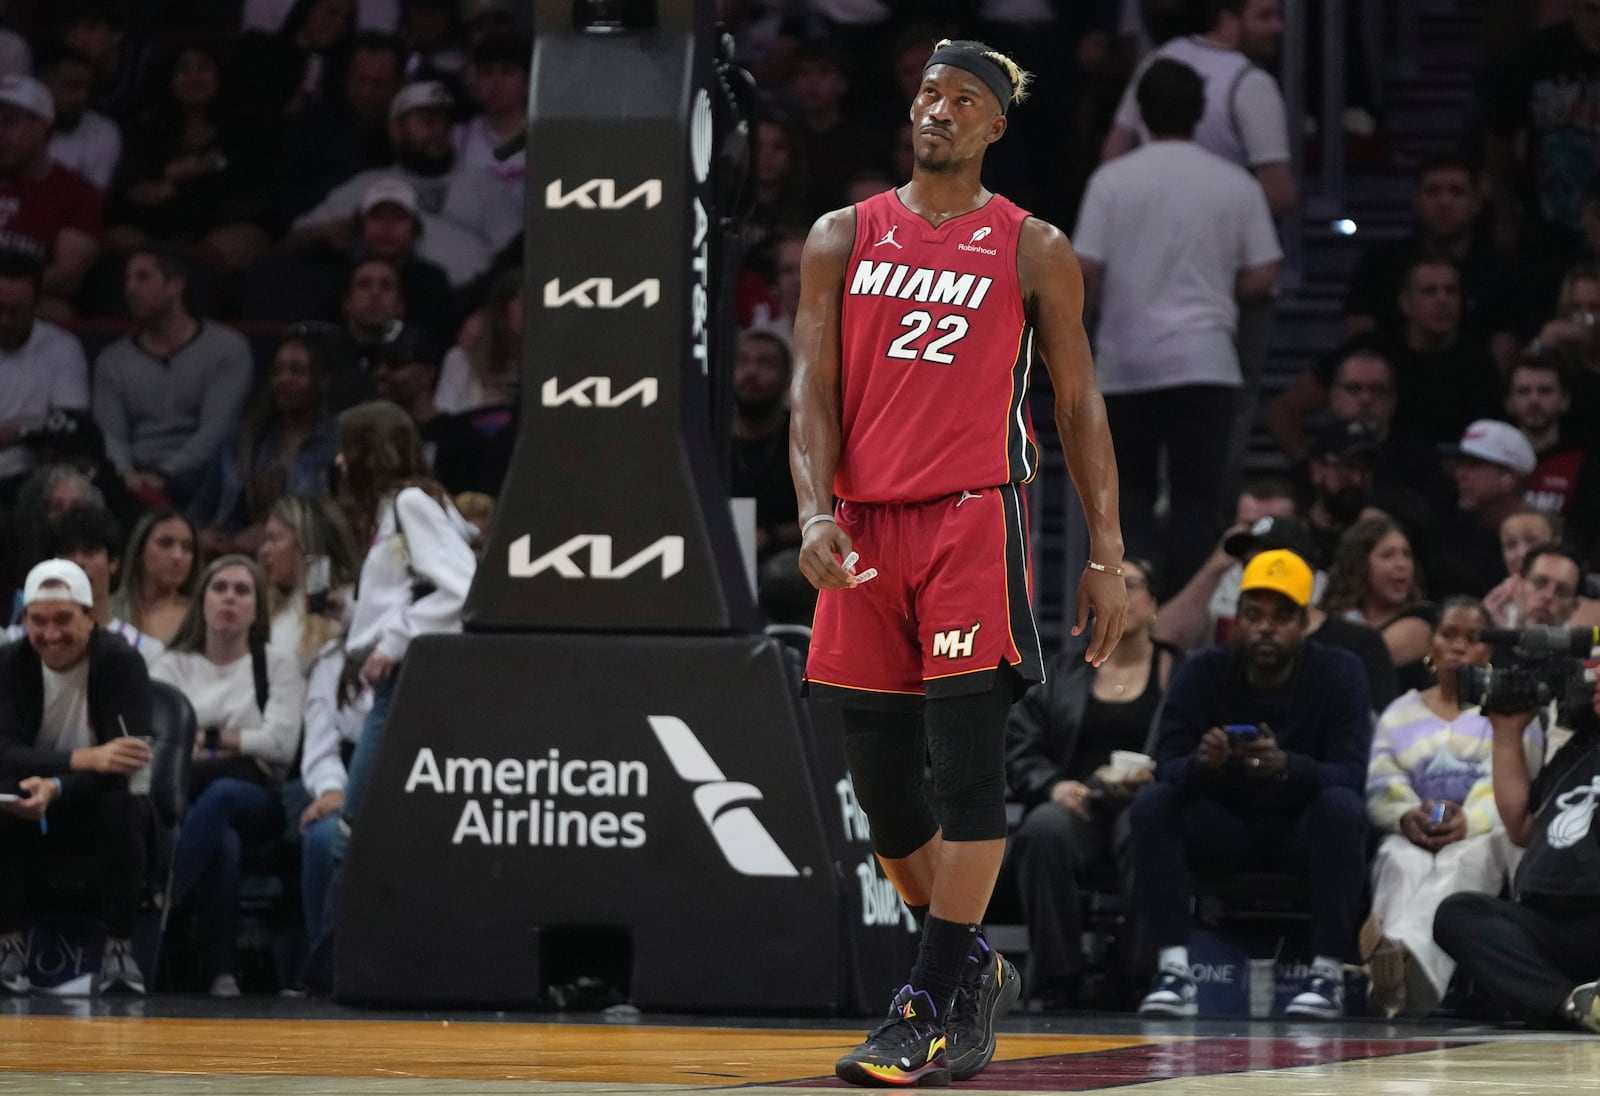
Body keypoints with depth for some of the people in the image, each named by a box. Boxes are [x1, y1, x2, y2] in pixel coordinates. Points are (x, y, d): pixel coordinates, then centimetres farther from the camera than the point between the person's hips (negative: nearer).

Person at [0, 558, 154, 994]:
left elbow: (131, 758, -25)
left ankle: (119, 948, -24)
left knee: (119, 808, -35)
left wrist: (57, 787, -43)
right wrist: (86, 759, -41)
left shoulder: (121, 662, -15)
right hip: (36, 808, 1)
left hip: (99, 802, -1)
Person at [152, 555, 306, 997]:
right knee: (222, 842, -39)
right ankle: (221, 972, -42)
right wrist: (243, 744, -7)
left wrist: (207, 738, 1)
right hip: (186, 795, 0)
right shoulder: (174, 666, 18)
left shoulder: (277, 665, 15)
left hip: (254, 799, 0)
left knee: (219, 795, -40)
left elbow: (282, 743, 0)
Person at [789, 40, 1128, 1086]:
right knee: (883, 788, 6)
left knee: (969, 763, -11)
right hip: (866, 529, 3)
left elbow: (1080, 405, 7)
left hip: (975, 520, -3)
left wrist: (1107, 555, 1)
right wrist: (817, 514, -11)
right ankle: (975, 970, 24)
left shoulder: (1034, 251, 5)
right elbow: (815, 388, 5)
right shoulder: (844, 239, 11)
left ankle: (934, 1009, -10)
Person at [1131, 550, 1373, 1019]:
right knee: (1152, 803, -25)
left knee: (1342, 806, -33)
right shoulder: (1203, 672, -7)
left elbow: (1351, 774, -22)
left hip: (1303, 832, -2)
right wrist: (1200, 763, -40)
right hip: (1223, 830, 2)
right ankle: (1174, 971, -31)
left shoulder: (1338, 673, -11)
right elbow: (1166, 767, -15)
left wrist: (1287, 766, -43)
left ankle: (1329, 972, -30)